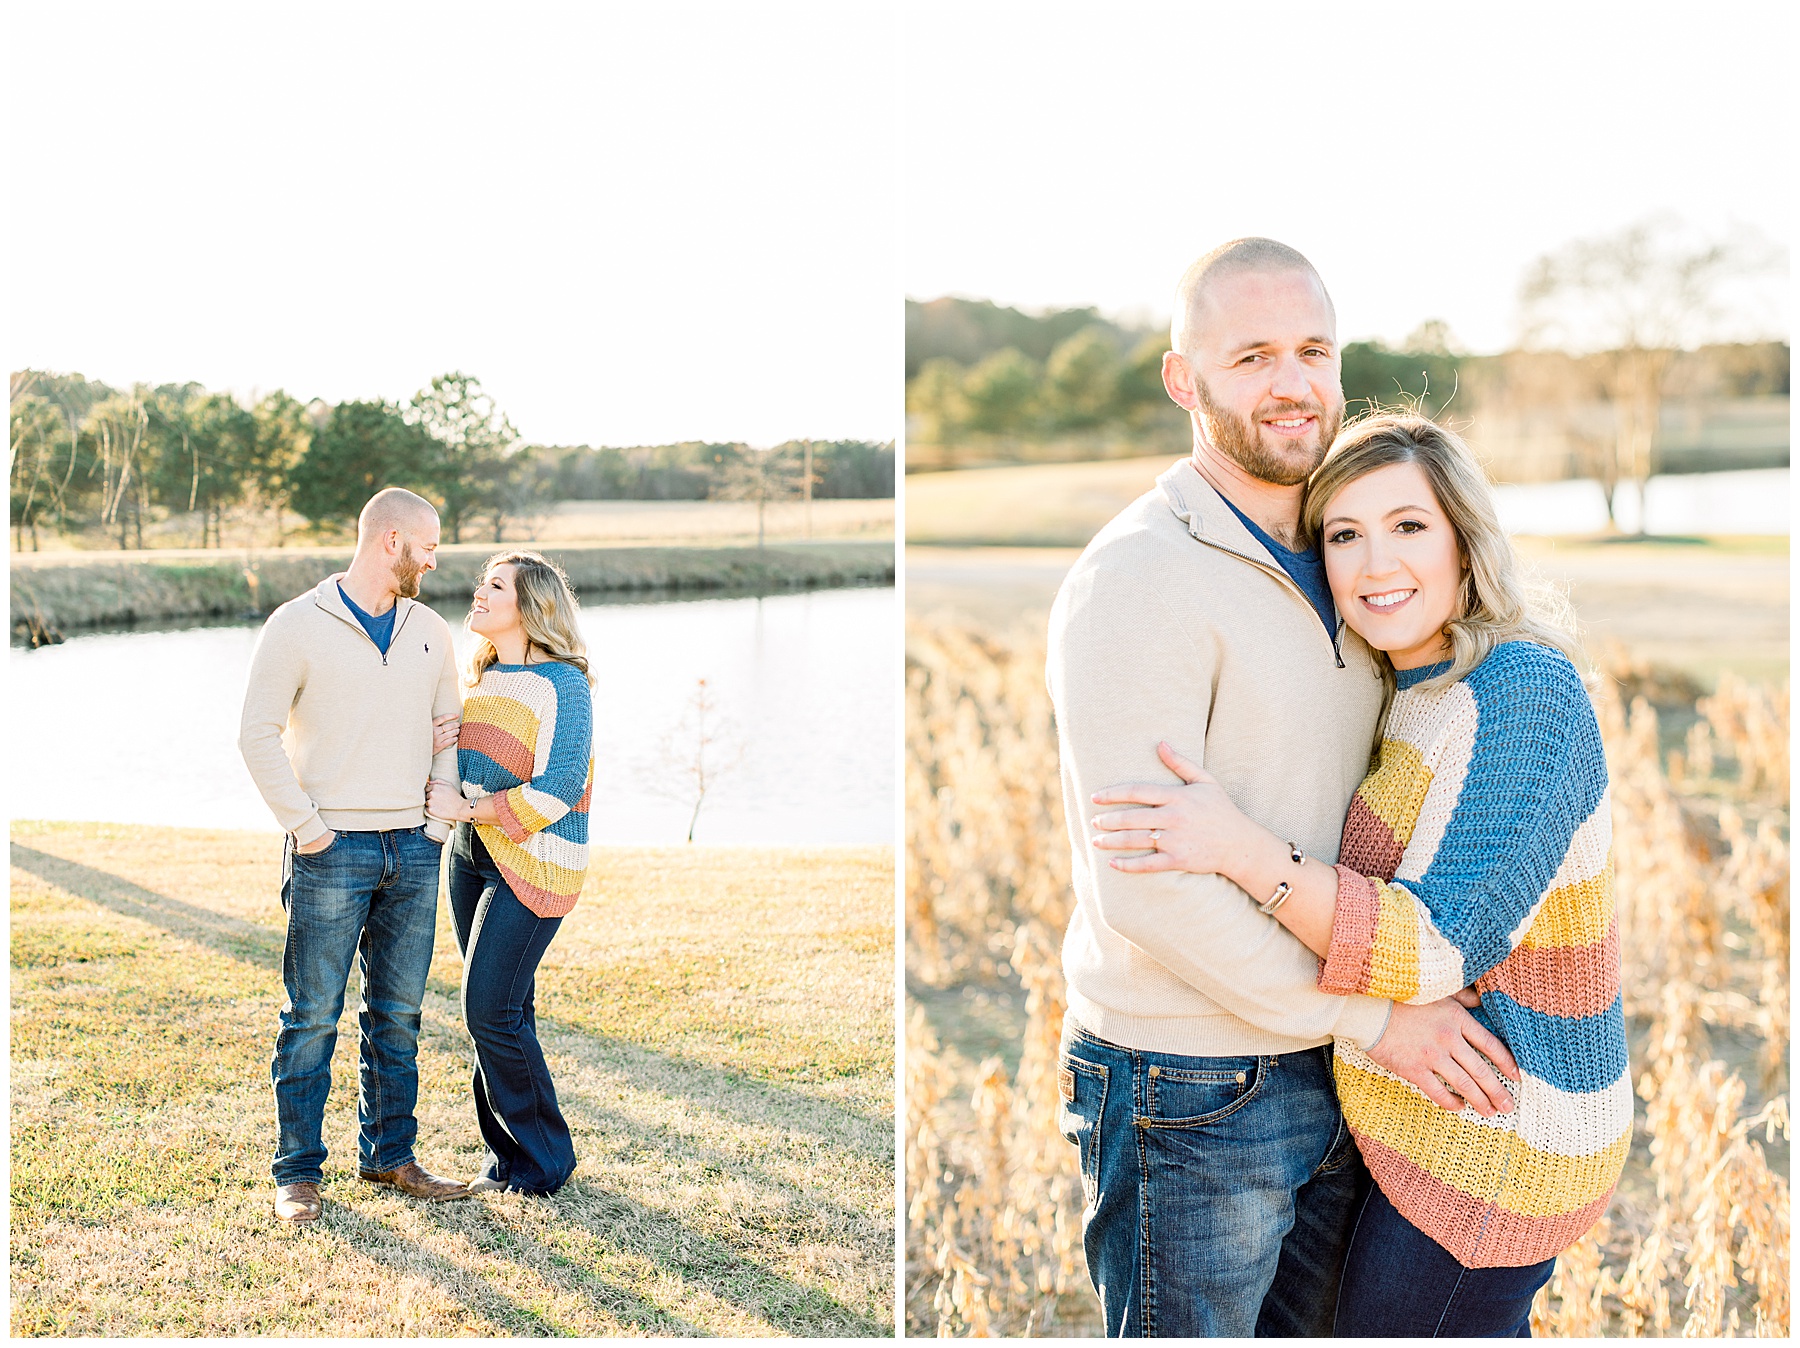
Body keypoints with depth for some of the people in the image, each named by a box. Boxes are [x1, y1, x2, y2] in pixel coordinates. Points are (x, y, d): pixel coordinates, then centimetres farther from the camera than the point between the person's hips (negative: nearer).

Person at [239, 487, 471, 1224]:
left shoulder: (431, 631, 10)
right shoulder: (298, 625, -6)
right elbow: (258, 734, -6)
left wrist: (442, 817, 7)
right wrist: (303, 826, -10)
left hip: (412, 851, 5)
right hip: (332, 852, -5)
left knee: (397, 1012, 11)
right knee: (313, 1016, 0)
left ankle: (389, 1155, 22)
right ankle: (298, 1172, 10)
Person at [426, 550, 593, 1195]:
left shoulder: (562, 683, -13)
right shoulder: (483, 676, 12)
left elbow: (556, 792, -19)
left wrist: (466, 807, -15)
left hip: (533, 860, -8)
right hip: (471, 853, 8)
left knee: (492, 1009, -10)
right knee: (497, 1010, 10)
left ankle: (542, 1160, 5)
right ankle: (506, 1154, 20)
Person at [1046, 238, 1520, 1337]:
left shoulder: (1325, 571, 9)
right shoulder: (1138, 577, -18)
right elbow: (1145, 884, -24)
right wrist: (1369, 1016, -18)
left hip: (1330, 1079, 8)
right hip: (1192, 1099, -8)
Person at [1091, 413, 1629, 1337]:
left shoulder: (1524, 689, -23)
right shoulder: (1424, 688, 6)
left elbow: (1444, 945, -26)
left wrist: (1244, 850, -31)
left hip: (1492, 1150, -9)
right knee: (1487, 1324, 26)